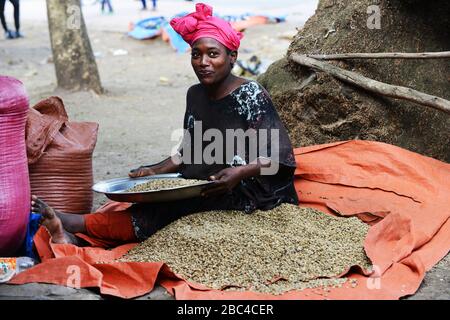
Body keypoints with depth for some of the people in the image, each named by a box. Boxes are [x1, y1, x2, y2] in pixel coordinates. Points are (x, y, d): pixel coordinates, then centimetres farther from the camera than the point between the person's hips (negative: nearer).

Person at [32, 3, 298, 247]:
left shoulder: (250, 95, -9)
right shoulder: (195, 95, 12)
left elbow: (278, 157, -12)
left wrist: (240, 172, -29)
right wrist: (156, 171, 1)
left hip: (245, 192, -6)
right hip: (200, 188, 7)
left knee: (168, 209, -27)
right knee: (159, 202, -21)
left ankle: (76, 224, -35)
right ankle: (79, 238, -38)